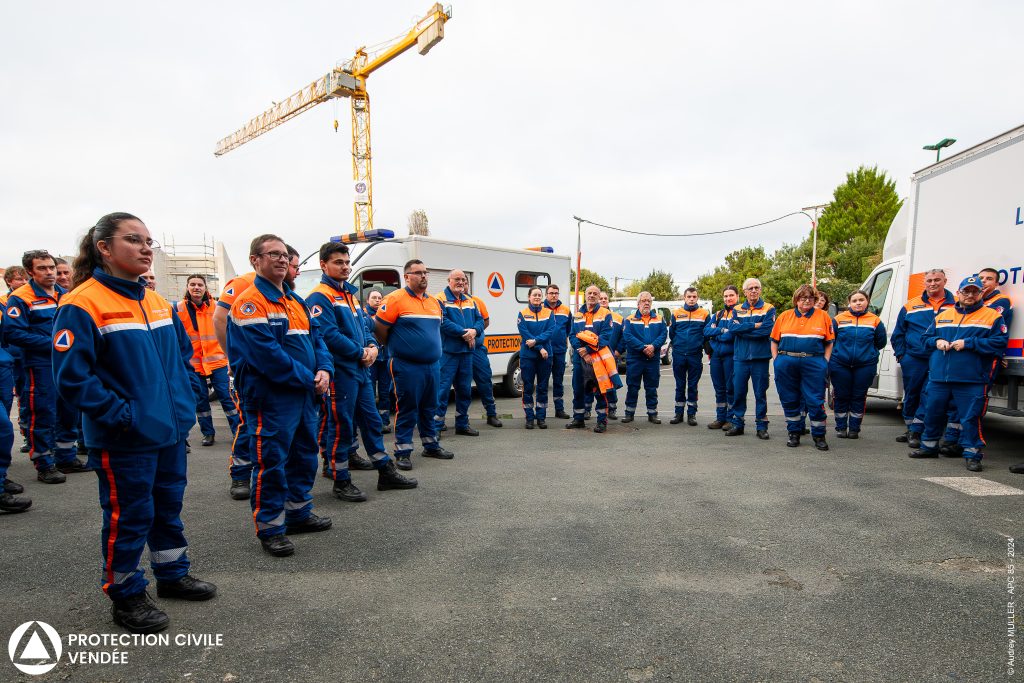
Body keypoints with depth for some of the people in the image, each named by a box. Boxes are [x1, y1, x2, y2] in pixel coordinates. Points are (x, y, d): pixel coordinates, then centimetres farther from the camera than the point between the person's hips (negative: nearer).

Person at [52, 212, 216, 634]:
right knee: (128, 516, 7)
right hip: (124, 439, -7)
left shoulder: (156, 302, 8)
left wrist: (181, 399, 9)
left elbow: (182, 351, 19)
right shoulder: (82, 305, -14)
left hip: (170, 429, 7)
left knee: (168, 507, 20)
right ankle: (125, 596, 26)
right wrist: (118, 414, -20)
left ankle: (173, 574, 37)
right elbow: (72, 376, -18)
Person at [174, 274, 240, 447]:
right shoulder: (179, 308, 0)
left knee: (226, 396, 1)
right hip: (193, 363, 0)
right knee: (200, 399, 8)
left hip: (217, 360, 0)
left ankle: (238, 430, 9)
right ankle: (208, 433, 21)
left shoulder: (215, 306, 2)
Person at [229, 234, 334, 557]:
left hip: (306, 396, 9)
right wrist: (308, 379, -17)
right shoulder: (249, 303, -13)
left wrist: (324, 369, -8)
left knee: (305, 455, 17)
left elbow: (316, 337, 11)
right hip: (271, 397, -8)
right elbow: (267, 354, -21)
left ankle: (299, 512, 32)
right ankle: (270, 527, 13)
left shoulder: (296, 300, 14)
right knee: (272, 461, 0)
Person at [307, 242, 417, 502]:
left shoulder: (350, 294, 17)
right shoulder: (320, 297, -11)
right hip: (340, 371, -9)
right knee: (341, 427, 0)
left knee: (371, 421, 14)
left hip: (361, 369, 9)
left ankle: (386, 473, 24)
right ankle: (341, 482, 13)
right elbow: (329, 335, -20)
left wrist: (372, 346, -1)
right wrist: (361, 353, -14)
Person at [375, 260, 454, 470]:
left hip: (431, 365, 7)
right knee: (407, 409, -1)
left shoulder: (434, 302, 13)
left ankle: (431, 446, 30)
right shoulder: (396, 299, -9)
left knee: (429, 407, 16)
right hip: (407, 367, -7)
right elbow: (380, 330, -8)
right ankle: (402, 452, 8)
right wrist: (396, 348, 4)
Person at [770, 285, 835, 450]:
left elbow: (829, 342, 6)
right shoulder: (784, 316, 10)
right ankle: (794, 433, 23)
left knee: (815, 401, -2)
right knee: (790, 400, 9)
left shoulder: (823, 316, 6)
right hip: (786, 363, 2)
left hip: (814, 363, -2)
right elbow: (774, 341, 12)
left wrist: (825, 361, -3)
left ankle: (819, 436, 11)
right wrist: (776, 359, 3)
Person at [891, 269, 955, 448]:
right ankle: (910, 429, 26)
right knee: (911, 395, 11)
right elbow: (898, 333, 12)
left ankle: (916, 431, 5)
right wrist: (900, 353, 5)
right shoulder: (911, 305, 7)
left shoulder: (955, 305, 3)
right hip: (913, 359, 2)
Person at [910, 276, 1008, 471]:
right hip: (938, 377, 4)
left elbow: (1000, 342, -8)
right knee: (932, 413, 13)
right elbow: (925, 338, 20)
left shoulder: (992, 316, 2)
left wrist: (968, 343, -15)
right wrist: (936, 341, -2)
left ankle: (972, 454, 9)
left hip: (971, 380, -4)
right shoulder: (942, 316, 16)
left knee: (970, 418, -3)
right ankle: (929, 446, 29)